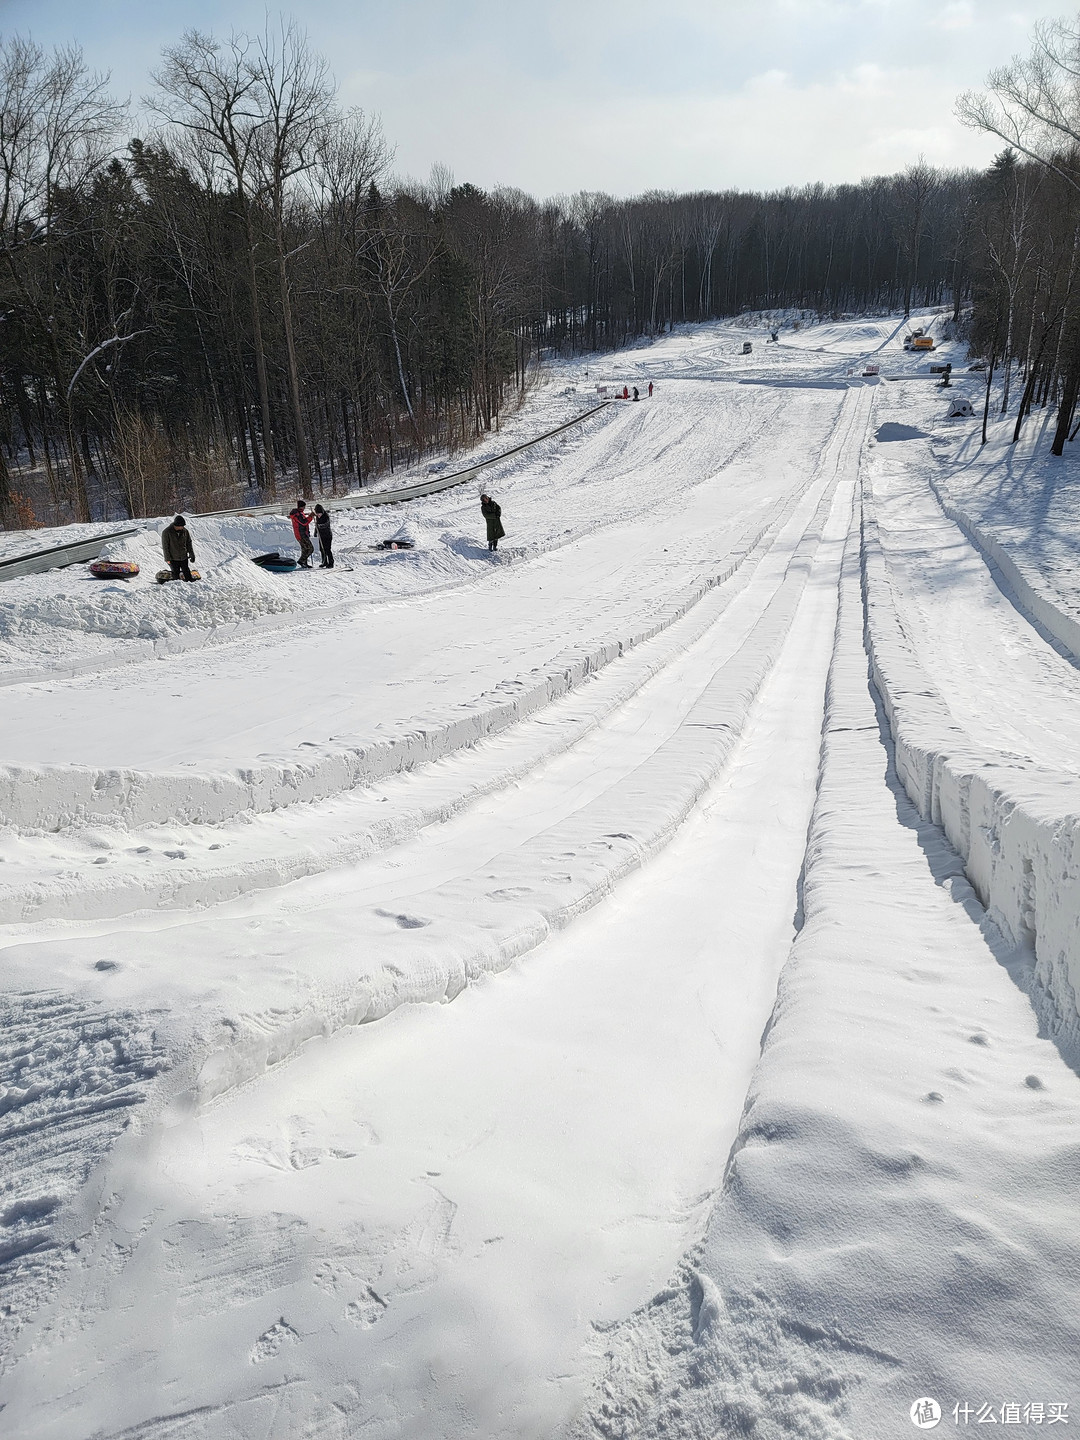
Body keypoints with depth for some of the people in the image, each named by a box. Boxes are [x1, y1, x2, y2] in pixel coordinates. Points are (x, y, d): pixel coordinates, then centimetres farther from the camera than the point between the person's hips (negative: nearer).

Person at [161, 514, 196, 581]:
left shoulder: (185, 531, 1)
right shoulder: (167, 532, -9)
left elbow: (189, 544, 11)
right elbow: (165, 546, -7)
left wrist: (192, 555, 7)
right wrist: (168, 558, -11)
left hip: (184, 558, 3)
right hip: (173, 559, -3)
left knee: (187, 573, 6)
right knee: (176, 574, 2)